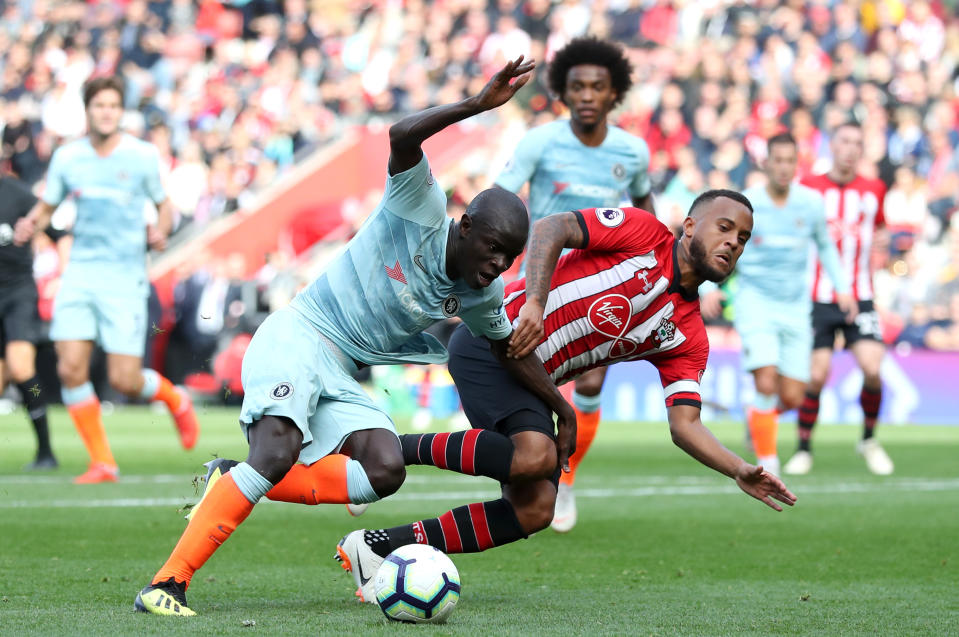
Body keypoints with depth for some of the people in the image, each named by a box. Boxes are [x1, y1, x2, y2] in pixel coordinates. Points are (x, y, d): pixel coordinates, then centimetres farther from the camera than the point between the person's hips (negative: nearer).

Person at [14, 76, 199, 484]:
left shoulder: (143, 156, -2)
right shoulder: (67, 157, 4)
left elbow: (164, 205, 10)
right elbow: (46, 207, 15)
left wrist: (159, 232, -10)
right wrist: (30, 225, -6)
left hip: (125, 277, -3)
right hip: (79, 271, 3)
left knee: (124, 380, -8)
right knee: (70, 369, -10)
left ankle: (174, 399, 26)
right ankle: (102, 463, 4)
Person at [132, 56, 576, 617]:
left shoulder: (483, 294, 7)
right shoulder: (421, 212, -13)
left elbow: (511, 349, 26)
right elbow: (402, 137, -29)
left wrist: (563, 408, 26)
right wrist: (478, 104, -36)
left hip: (341, 378, 7)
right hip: (298, 338, -7)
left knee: (386, 471, -17)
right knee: (277, 452, -30)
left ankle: (231, 484, -10)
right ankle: (167, 583, -31)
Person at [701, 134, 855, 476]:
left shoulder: (811, 203, 0)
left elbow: (825, 245, 18)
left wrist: (842, 288, 9)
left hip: (795, 307, 3)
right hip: (755, 303, -3)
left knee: (792, 397, -1)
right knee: (767, 382, -21)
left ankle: (758, 414, 33)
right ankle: (767, 460, -7)